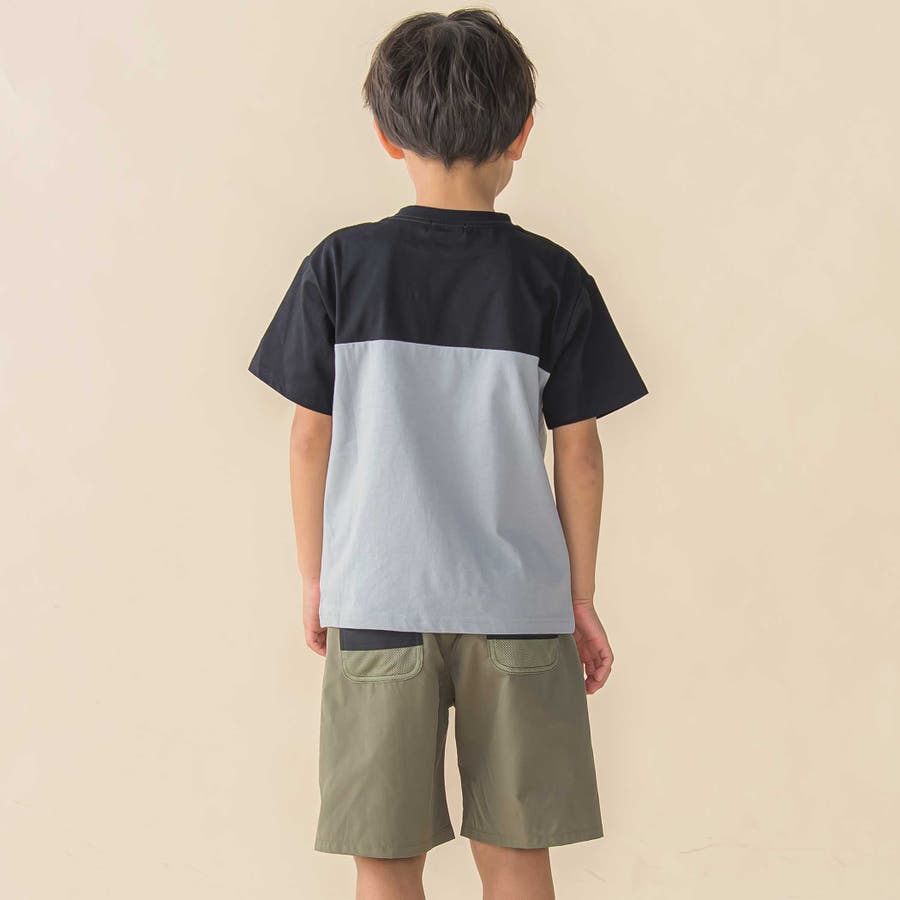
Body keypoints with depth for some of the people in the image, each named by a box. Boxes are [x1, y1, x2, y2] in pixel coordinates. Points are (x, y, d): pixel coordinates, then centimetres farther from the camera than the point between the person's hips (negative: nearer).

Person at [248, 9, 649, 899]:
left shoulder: (341, 265, -4)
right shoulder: (551, 276, -3)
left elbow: (310, 435, 0)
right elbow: (578, 451, 0)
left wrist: (314, 577, 12)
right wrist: (580, 594, 11)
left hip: (376, 601, 0)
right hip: (519, 604, 1)